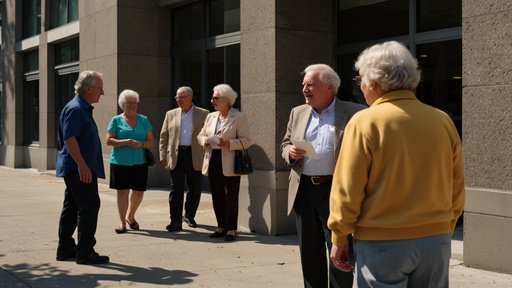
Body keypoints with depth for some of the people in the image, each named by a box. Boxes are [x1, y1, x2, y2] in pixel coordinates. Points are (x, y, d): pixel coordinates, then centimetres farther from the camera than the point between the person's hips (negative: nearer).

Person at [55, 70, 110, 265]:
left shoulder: (83, 109, 18)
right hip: (79, 169, -11)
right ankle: (85, 252, -5)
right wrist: (82, 165, -26)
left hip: (76, 169, 11)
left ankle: (65, 249, 21)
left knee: (72, 208, 14)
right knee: (89, 206, -9)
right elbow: (69, 139, -22)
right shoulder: (75, 109, -14)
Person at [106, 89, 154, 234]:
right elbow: (109, 140, -3)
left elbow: (151, 141, 9)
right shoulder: (116, 120, 4)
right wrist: (125, 142, -19)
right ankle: (122, 222, 7)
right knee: (122, 191, -1)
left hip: (139, 162, 3)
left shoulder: (143, 120, 11)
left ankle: (130, 216, 29)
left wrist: (141, 144, -13)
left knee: (139, 192, 4)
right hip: (120, 162, -2)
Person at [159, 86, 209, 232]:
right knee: (176, 189, -5)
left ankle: (189, 216, 27)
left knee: (195, 189, 9)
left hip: (195, 157, -1)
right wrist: (163, 156, 4)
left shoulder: (204, 114, 4)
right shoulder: (171, 114, 11)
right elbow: (164, 136, 12)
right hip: (176, 156, 1)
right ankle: (176, 221, -4)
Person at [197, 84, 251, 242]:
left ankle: (231, 229, 8)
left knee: (231, 197, -1)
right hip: (213, 161, 6)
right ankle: (221, 227, 21)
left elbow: (246, 140, -9)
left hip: (229, 163, -6)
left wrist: (229, 143, -22)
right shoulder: (211, 116, 14)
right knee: (217, 197, 10)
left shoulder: (239, 117, -5)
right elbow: (201, 134, 19)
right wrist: (204, 141, -4)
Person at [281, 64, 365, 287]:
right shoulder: (298, 113, 12)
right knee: (309, 250, 13)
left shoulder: (354, 113, -5)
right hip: (303, 191, 5)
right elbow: (285, 145, 18)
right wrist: (291, 152, -5)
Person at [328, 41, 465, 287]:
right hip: (436, 240, 4)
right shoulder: (443, 121, 1)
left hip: (381, 243, -4)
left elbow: (347, 192, -10)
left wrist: (339, 241, 1)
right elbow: (456, 191, 7)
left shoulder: (364, 123, -11)